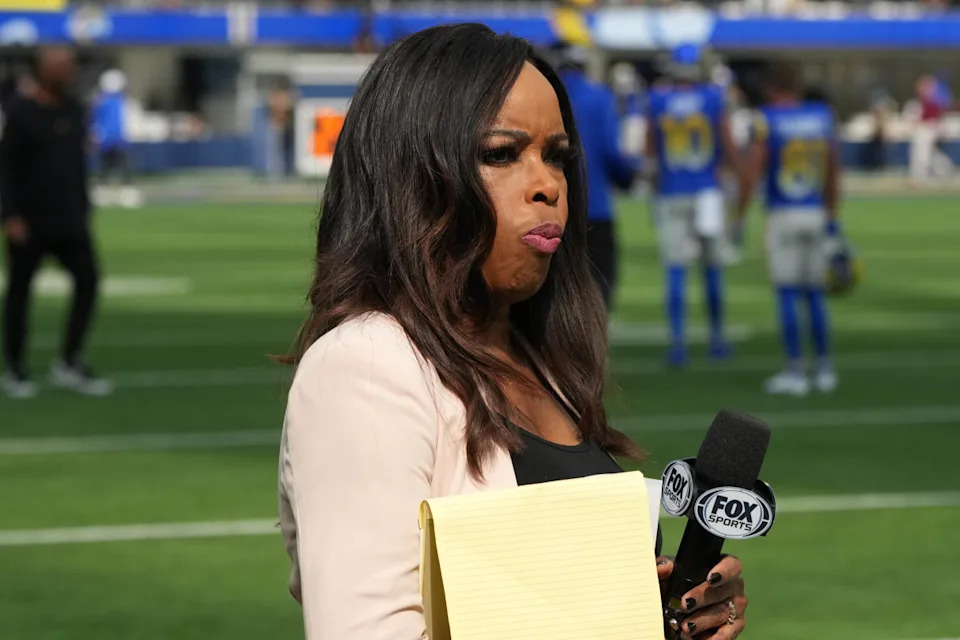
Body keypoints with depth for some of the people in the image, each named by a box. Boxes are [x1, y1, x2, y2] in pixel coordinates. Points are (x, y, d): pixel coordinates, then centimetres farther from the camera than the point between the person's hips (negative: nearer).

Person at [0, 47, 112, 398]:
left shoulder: (73, 109, 9)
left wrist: (84, 209, 15)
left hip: (69, 221, 5)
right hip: (28, 223, -5)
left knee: (87, 280, -6)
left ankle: (69, 365, 1)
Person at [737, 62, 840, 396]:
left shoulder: (766, 120, -6)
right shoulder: (823, 116, 7)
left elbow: (754, 171, -10)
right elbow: (833, 172, 11)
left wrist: (741, 216, -3)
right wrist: (832, 216, 19)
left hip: (782, 215, -4)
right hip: (816, 213, 4)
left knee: (787, 292, 0)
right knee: (815, 292, 13)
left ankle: (795, 371, -3)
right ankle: (824, 368, 15)